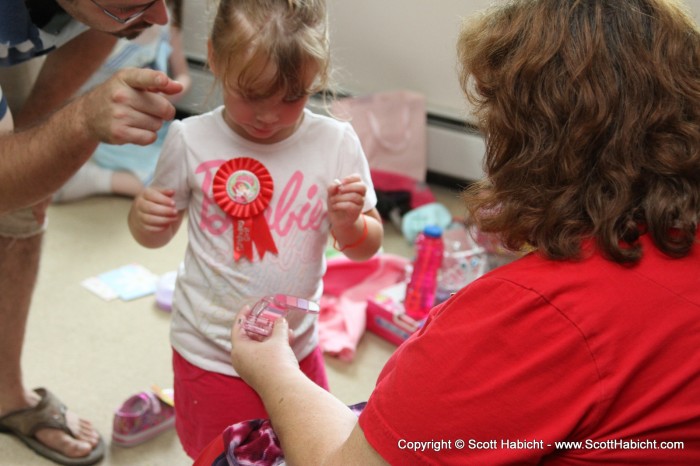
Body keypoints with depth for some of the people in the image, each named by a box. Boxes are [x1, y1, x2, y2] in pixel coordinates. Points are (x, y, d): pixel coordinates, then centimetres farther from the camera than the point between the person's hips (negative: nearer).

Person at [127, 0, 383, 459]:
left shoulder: (336, 143, -11)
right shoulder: (190, 140, -12)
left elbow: (367, 247, -2)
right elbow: (158, 235, 2)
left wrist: (348, 223, -23)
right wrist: (145, 218, -20)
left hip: (297, 348, 2)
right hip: (209, 350, -1)